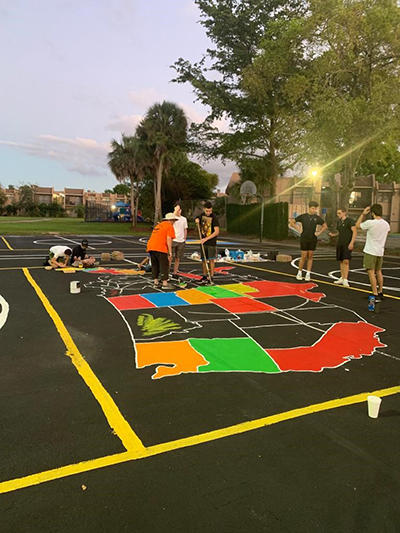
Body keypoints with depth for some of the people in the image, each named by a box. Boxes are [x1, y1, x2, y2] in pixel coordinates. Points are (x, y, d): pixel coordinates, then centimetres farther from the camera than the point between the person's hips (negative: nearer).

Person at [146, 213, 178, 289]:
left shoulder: (159, 225, 26)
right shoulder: (169, 226, 1)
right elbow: (169, 239, -11)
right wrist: (170, 252, -12)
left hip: (150, 246, 8)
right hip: (160, 248, -8)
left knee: (155, 265, 17)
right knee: (164, 265, -2)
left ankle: (156, 282, 21)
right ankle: (165, 283, -3)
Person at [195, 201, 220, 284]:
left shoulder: (214, 217, -13)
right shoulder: (202, 215, 6)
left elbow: (217, 232, -19)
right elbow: (199, 227, 22)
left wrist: (206, 239, -21)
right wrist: (197, 222, -1)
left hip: (211, 242, -6)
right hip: (203, 242, 6)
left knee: (211, 260, -3)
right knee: (203, 260, 9)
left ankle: (211, 278, 5)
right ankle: (204, 277, 21)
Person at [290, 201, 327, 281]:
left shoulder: (317, 217, 4)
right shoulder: (303, 216, -1)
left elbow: (325, 226, 15)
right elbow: (292, 222, 5)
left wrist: (319, 232, 2)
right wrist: (298, 230, -2)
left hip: (313, 239, 2)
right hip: (304, 239, -2)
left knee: (310, 257, 5)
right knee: (304, 257, -3)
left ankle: (308, 274, 10)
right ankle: (299, 273, 12)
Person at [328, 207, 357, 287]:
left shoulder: (350, 221, -8)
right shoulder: (339, 221, 13)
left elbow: (354, 232, -13)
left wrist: (352, 242, -21)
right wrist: (333, 234, 2)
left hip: (347, 244, -7)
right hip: (339, 244, 7)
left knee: (346, 261, -12)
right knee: (341, 261, 10)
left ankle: (345, 280, -11)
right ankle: (342, 278, 19)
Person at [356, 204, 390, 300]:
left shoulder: (370, 223, -17)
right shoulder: (386, 224, 2)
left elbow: (358, 225, -1)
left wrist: (363, 214, 5)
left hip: (370, 252, -6)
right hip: (380, 251, 6)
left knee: (371, 272, -5)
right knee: (378, 271, 18)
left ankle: (375, 295, -8)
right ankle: (380, 292, 28)